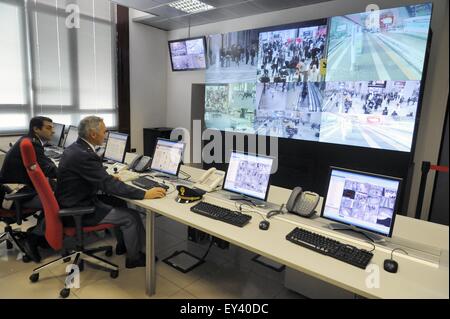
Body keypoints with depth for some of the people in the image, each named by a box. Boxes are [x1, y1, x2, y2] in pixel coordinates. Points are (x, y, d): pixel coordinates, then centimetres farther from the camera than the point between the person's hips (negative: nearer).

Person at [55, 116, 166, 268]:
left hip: (72, 203, 9)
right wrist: (145, 194, -28)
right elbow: (109, 185, -29)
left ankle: (124, 243, 26)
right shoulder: (84, 155, -27)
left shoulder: (74, 148, 3)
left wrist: (108, 178, 10)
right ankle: (134, 258, 15)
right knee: (131, 216, -5)